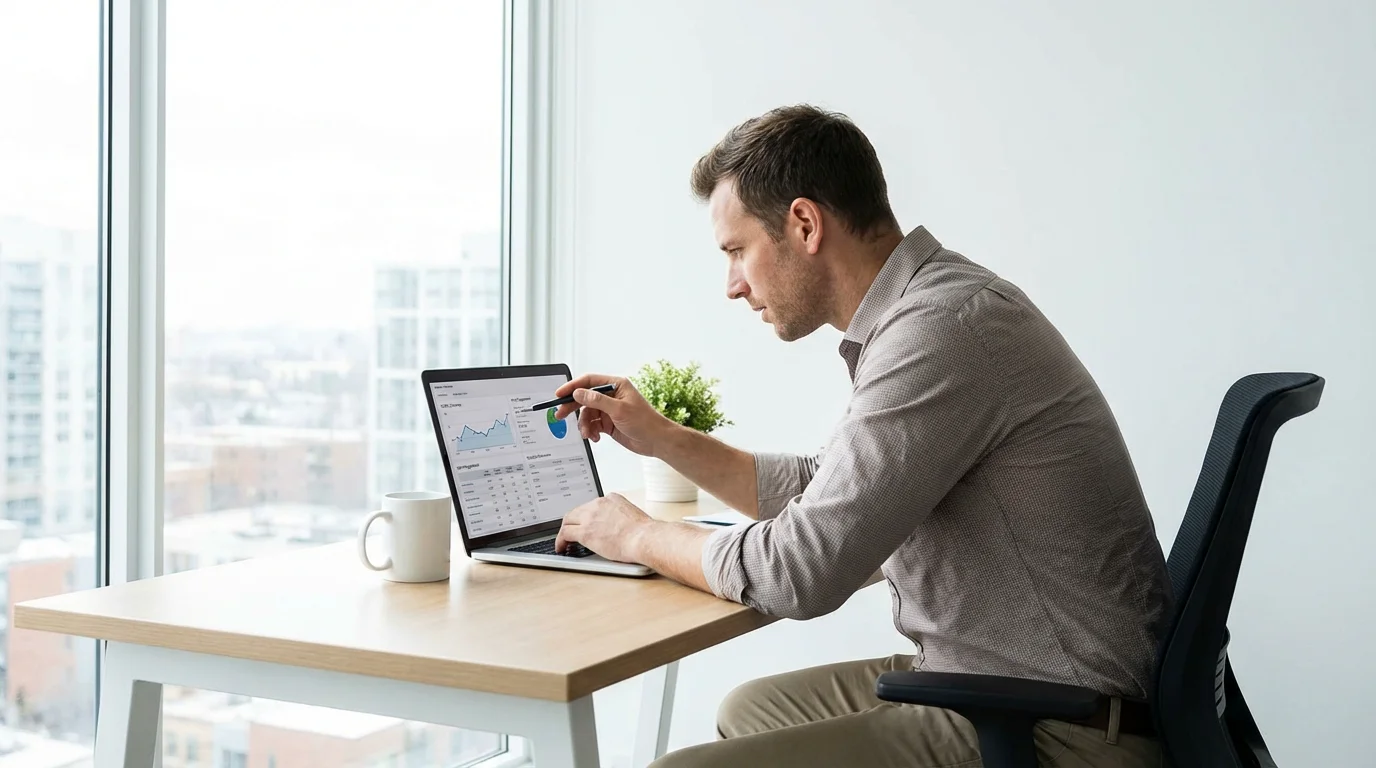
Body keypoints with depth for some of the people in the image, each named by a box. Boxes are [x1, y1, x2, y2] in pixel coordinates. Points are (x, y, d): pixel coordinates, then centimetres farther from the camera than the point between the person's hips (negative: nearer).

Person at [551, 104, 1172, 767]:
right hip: (992, 683, 10)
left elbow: (797, 571, -23)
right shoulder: (930, 306, 10)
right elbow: (822, 498, 22)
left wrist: (638, 536, -5)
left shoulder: (942, 328, -22)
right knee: (751, 710, 24)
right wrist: (661, 438, 18)